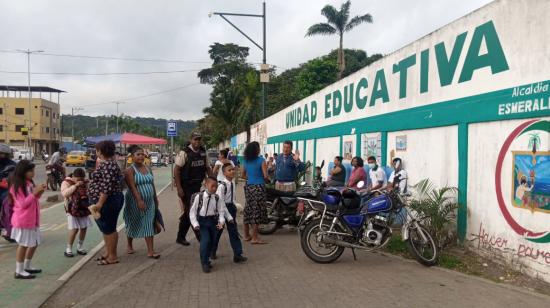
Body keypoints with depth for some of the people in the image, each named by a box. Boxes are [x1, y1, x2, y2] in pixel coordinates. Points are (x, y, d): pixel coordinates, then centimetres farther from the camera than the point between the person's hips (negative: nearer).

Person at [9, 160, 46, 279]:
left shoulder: (29, 183, 10)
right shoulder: (17, 186, -14)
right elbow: (23, 203, -18)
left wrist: (39, 192, 3)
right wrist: (34, 193, -21)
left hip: (32, 219, 9)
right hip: (23, 220, -9)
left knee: (34, 243, 14)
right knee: (23, 245, -3)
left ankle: (27, 266, 27)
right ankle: (19, 271, 6)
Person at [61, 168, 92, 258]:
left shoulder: (84, 182, 7)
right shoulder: (66, 182, -7)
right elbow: (64, 193, -24)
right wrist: (75, 185, -27)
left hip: (84, 209, 5)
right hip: (72, 210, -5)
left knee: (84, 228, 7)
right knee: (74, 229, -11)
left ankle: (80, 247, 24)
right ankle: (68, 249, 5)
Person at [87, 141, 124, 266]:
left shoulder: (107, 164, -19)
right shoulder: (107, 163, 14)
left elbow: (107, 186, -26)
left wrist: (100, 203, -27)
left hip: (107, 201, -11)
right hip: (106, 201, 11)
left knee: (109, 228, -2)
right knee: (106, 228, 18)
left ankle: (113, 256, 7)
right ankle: (108, 253, 28)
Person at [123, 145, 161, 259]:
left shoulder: (148, 168, 10)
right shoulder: (130, 170, -10)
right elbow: (132, 187, -20)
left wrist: (155, 198, 15)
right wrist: (139, 200, -29)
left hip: (149, 202, 5)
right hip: (135, 202, -5)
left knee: (149, 225, 0)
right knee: (133, 224, 11)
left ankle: (150, 251, -1)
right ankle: (130, 245, 35)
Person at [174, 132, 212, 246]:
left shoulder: (203, 152, 5)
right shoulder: (184, 153, -13)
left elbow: (207, 167, 16)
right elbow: (176, 170, -13)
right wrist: (179, 188, -17)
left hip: (197, 185, 6)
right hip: (186, 186, -6)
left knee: (188, 212, 12)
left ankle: (180, 237, 23)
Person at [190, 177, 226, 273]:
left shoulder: (217, 198, -4)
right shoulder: (199, 197, -10)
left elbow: (221, 211, -1)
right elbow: (193, 211, -5)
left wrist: (221, 221, -17)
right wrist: (195, 224, -12)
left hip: (213, 221, 3)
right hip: (202, 221, -3)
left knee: (212, 241, 10)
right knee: (205, 240, -15)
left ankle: (206, 260, 33)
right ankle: (204, 263, 1)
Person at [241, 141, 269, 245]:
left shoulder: (246, 161, 9)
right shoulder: (261, 160, -9)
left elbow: (243, 175, 18)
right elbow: (265, 176, -15)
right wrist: (268, 180, 5)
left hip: (248, 187, 7)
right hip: (258, 187, -7)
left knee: (248, 210, 13)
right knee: (257, 211, -4)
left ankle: (246, 235, 22)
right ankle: (254, 238, -3)